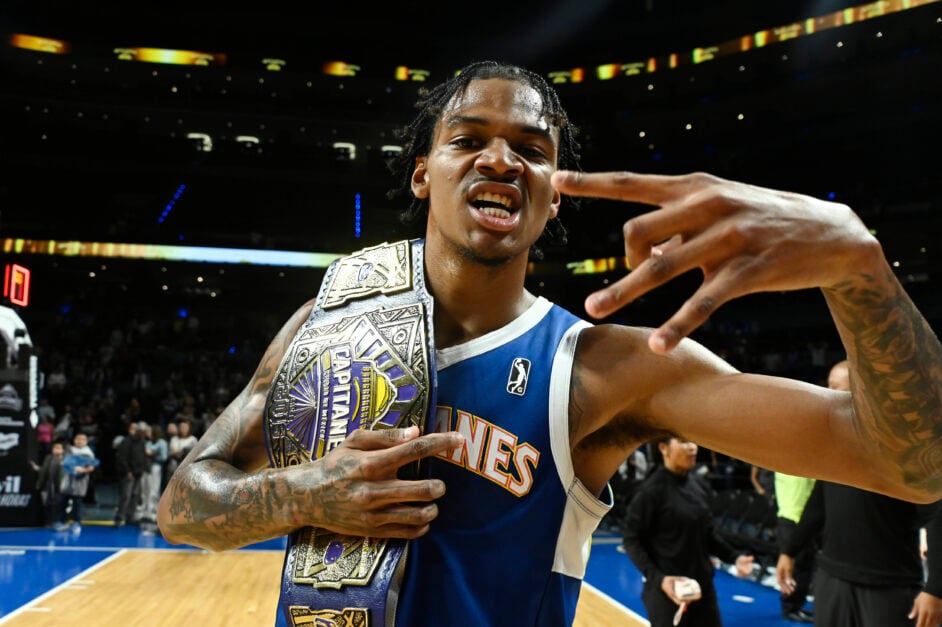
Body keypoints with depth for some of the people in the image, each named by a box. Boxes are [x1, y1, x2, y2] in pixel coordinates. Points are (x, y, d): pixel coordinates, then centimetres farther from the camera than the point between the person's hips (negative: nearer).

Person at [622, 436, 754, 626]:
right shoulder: (652, 490, -15)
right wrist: (657, 578, -22)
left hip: (703, 585, 6)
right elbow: (632, 540, -13)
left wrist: (734, 557, 1)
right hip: (667, 590, -6)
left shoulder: (698, 485, 4)